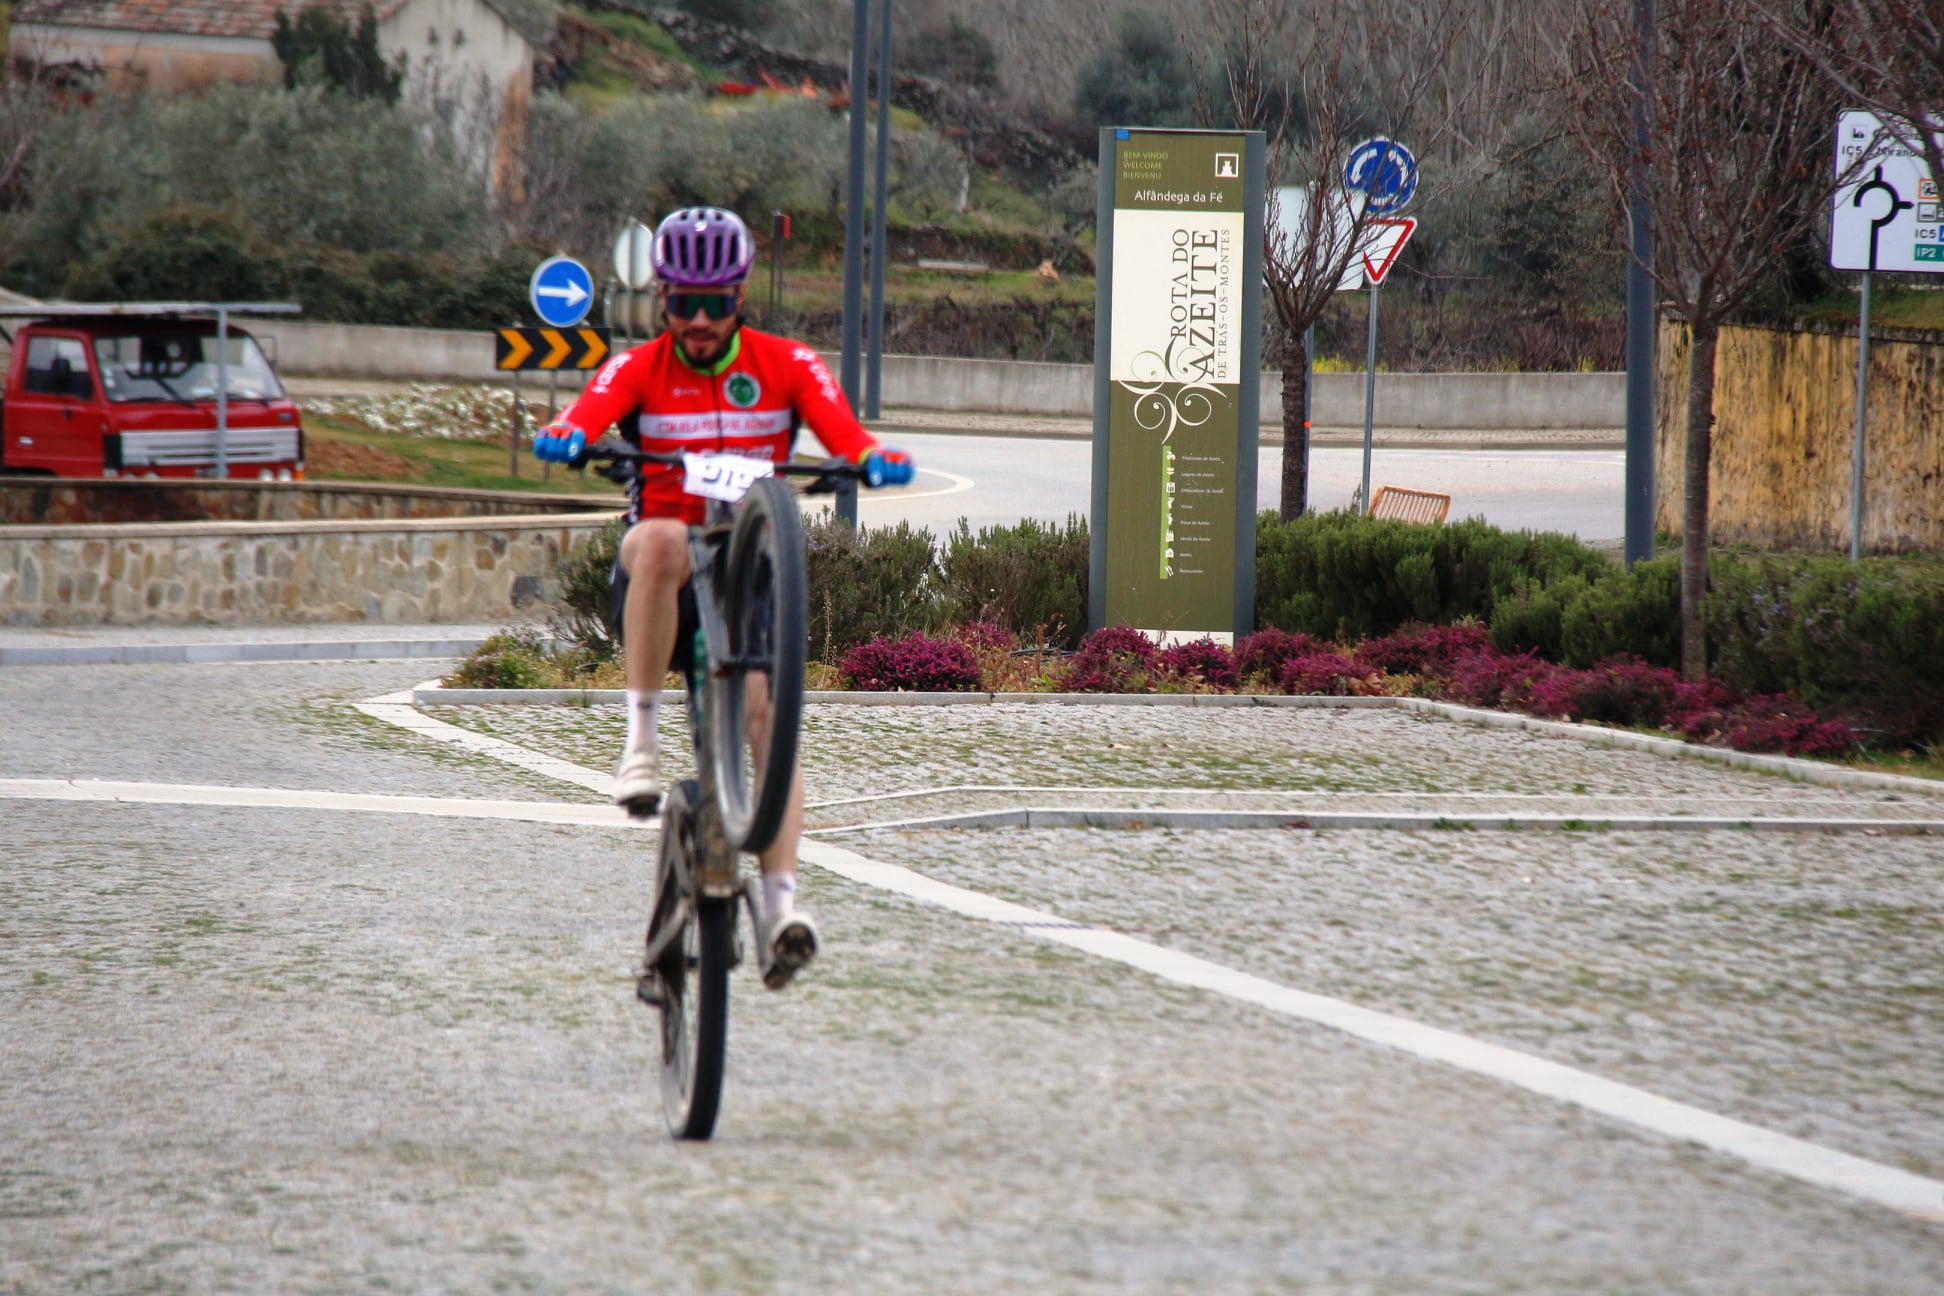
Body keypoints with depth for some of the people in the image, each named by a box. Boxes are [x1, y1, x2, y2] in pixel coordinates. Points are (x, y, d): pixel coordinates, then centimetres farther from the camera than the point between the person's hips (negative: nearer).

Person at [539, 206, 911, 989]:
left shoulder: (786, 365, 3)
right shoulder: (639, 369, 1)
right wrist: (565, 438, -44)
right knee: (658, 540, -36)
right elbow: (589, 412, -20)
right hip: (660, 592, -1)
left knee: (766, 710, -23)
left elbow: (842, 428, -15)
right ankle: (641, 736, -29)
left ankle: (782, 900, -29)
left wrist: (878, 456, -38)